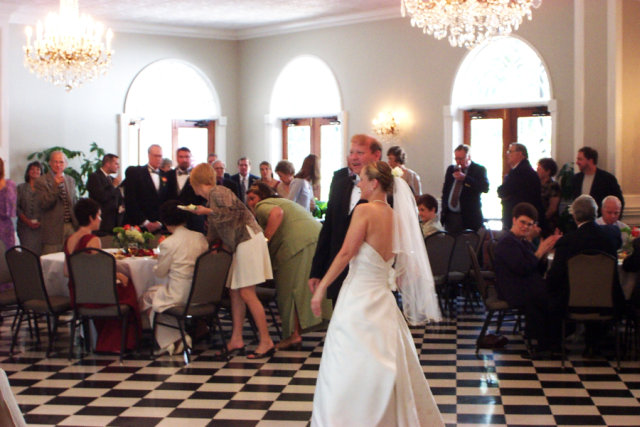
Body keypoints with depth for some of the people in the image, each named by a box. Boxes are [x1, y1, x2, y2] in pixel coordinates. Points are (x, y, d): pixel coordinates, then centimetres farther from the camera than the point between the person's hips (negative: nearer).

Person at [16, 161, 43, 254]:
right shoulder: (21, 188, 11)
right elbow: (17, 207, 5)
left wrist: (41, 222, -10)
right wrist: (27, 221, -7)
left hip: (41, 226, 0)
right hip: (25, 227, 0)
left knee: (39, 252, -8)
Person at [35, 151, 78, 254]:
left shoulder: (71, 180, 15)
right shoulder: (41, 181, -3)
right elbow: (44, 204, -13)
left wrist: (77, 224, 13)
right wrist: (55, 186, -21)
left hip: (71, 227, 5)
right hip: (53, 229, -5)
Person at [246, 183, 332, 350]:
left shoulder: (262, 206, 7)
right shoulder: (282, 201, 34)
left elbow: (277, 212, -15)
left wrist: (264, 239, -12)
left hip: (297, 242, -8)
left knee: (291, 289, -3)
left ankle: (294, 335, -4)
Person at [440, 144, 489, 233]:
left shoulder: (479, 170, -2)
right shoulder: (451, 169, 14)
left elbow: (485, 188, -18)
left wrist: (465, 178, -20)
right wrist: (443, 212, 12)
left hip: (469, 217, -5)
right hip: (450, 215, 5)